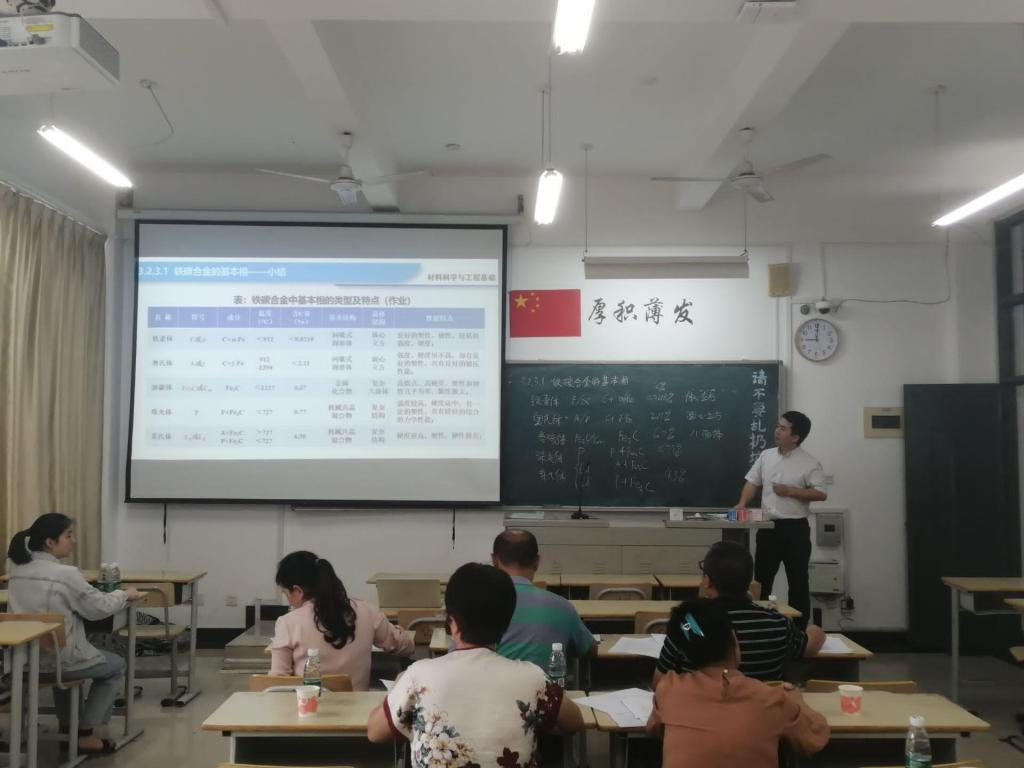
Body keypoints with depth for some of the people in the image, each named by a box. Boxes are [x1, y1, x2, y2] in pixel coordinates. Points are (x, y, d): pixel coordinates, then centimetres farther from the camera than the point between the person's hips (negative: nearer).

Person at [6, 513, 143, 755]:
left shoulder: (17, 571, 2)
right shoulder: (66, 574, -20)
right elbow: (100, 608, -11)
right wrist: (124, 595, 7)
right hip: (58, 658, -7)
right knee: (116, 666, 19)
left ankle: (67, 725, 44)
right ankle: (85, 733, 13)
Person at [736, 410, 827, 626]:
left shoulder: (810, 463, -7)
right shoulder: (766, 456, 8)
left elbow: (821, 494, -10)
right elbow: (752, 482, 10)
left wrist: (790, 491, -15)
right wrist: (742, 503, -6)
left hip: (795, 528, -5)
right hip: (768, 526, 5)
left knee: (798, 581, 2)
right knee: (762, 578, 10)